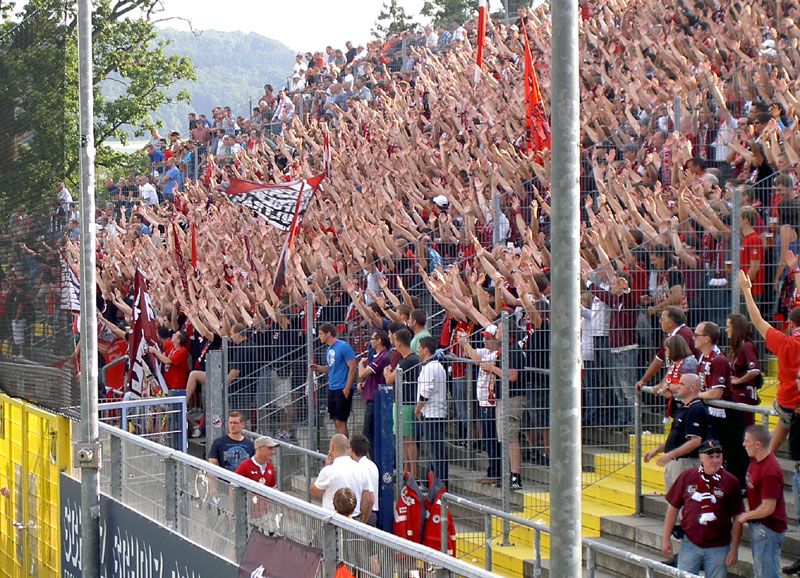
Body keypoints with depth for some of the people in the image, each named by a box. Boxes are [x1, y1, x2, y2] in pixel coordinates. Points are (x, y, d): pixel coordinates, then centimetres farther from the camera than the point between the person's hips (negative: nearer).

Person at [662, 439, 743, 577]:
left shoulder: (731, 482, -4)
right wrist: (666, 539, 5)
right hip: (690, 544, 1)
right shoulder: (687, 476, 0)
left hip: (718, 548, -1)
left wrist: (734, 549, -3)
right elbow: (673, 508, 6)